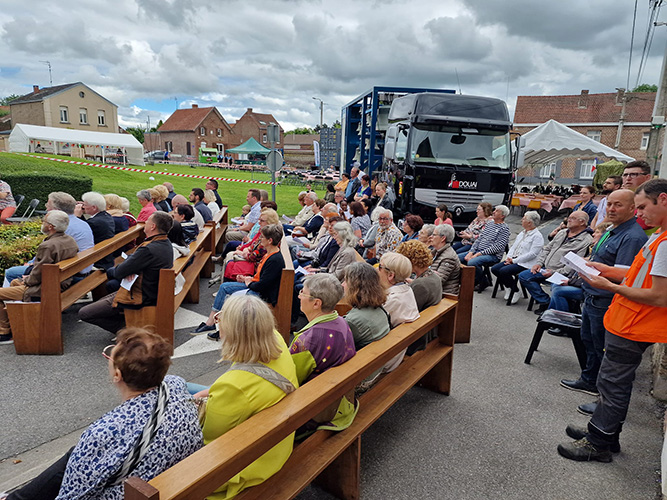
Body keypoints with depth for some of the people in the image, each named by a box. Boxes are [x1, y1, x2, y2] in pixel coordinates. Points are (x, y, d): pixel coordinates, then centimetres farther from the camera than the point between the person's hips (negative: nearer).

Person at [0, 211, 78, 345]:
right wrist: (29, 277, 14)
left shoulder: (47, 246, -27)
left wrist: (27, 281, 1)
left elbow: (38, 275, -21)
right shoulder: (70, 240, 1)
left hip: (44, 290, -10)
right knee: (14, 282, 31)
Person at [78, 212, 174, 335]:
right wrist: (130, 269, -11)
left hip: (140, 298, -10)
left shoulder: (149, 249, -30)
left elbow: (119, 273, -22)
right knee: (102, 300, 28)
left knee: (83, 313, -2)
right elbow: (134, 257, 11)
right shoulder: (166, 243, 0)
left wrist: (109, 271, 1)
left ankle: (124, 327, 1)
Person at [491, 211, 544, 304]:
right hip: (513, 260, 9)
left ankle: (515, 292, -6)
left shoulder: (537, 236, -10)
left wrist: (514, 261, -19)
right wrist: (509, 258, 0)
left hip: (525, 264, -9)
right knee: (494, 269, -8)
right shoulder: (522, 233, 18)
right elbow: (513, 246, 20)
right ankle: (508, 286, 12)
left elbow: (532, 254, -19)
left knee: (504, 271, -28)